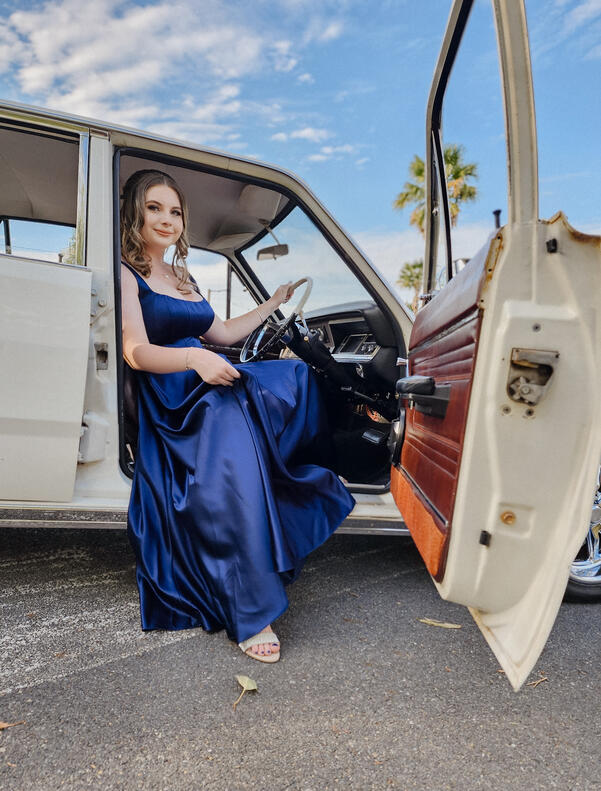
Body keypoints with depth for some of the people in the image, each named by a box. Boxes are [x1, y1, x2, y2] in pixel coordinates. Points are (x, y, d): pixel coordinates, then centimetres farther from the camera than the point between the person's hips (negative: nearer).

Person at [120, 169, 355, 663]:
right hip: (169, 400, -8)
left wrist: (275, 302, 33)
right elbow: (136, 353, -13)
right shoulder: (126, 275, 1)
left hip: (213, 386, 8)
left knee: (300, 376, -10)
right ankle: (252, 613, -34)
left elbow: (224, 333, 30)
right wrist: (194, 358, -31)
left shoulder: (183, 279, 26)